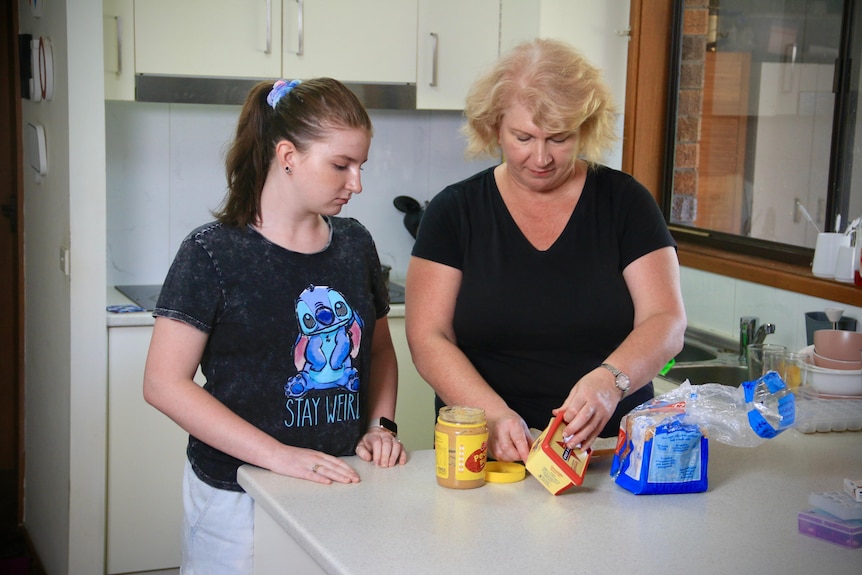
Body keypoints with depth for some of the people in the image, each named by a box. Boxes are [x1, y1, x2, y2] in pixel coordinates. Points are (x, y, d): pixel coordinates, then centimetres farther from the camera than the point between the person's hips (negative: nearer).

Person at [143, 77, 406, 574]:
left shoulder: (355, 244, 6)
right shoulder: (214, 254, -11)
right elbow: (165, 383, -15)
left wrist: (381, 425, -1)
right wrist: (278, 455, -21)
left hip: (341, 487, 5)